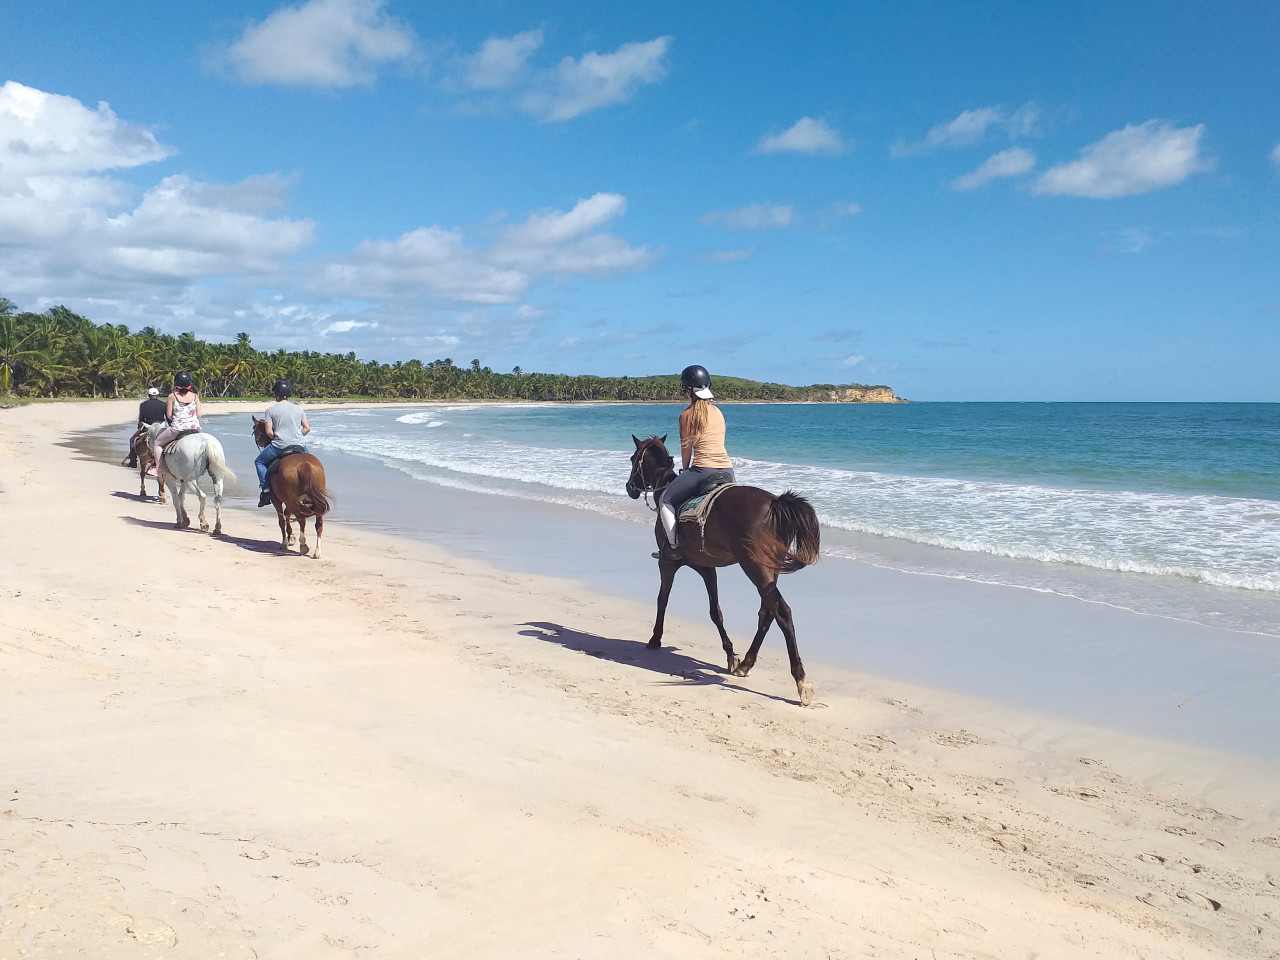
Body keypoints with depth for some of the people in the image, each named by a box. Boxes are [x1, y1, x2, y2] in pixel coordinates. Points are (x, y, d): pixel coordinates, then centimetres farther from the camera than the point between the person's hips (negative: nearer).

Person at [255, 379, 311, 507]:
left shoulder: (271, 410, -2)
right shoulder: (298, 408, 7)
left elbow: (269, 432, -6)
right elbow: (307, 428, 4)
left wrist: (276, 438, 12)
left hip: (279, 446, -3)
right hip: (298, 446, 3)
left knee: (259, 462, 19)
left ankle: (265, 489, 6)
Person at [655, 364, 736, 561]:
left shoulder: (687, 414, -2)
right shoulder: (718, 412, 15)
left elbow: (686, 447, 2)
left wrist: (685, 471, 18)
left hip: (703, 469, -6)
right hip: (728, 471, 6)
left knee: (665, 501, 10)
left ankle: (674, 546, 2)